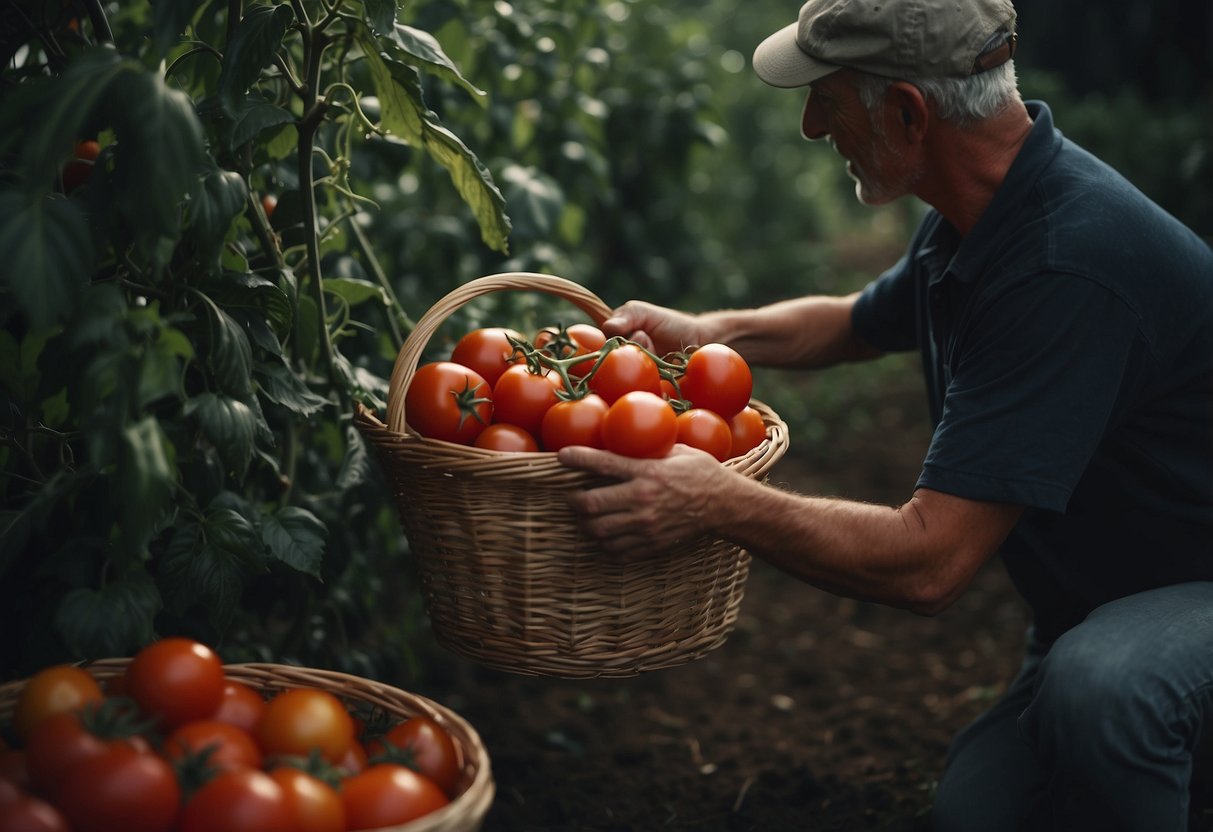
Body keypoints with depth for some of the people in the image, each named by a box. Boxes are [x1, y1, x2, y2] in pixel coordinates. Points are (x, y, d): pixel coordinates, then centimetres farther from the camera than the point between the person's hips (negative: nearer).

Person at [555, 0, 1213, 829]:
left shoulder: (1070, 270, -32)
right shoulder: (971, 223, 0)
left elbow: (927, 563, -34)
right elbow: (858, 324, 23)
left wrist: (719, 502, -30)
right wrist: (706, 331, 9)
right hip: (1091, 603, 8)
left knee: (1097, 687, -38)